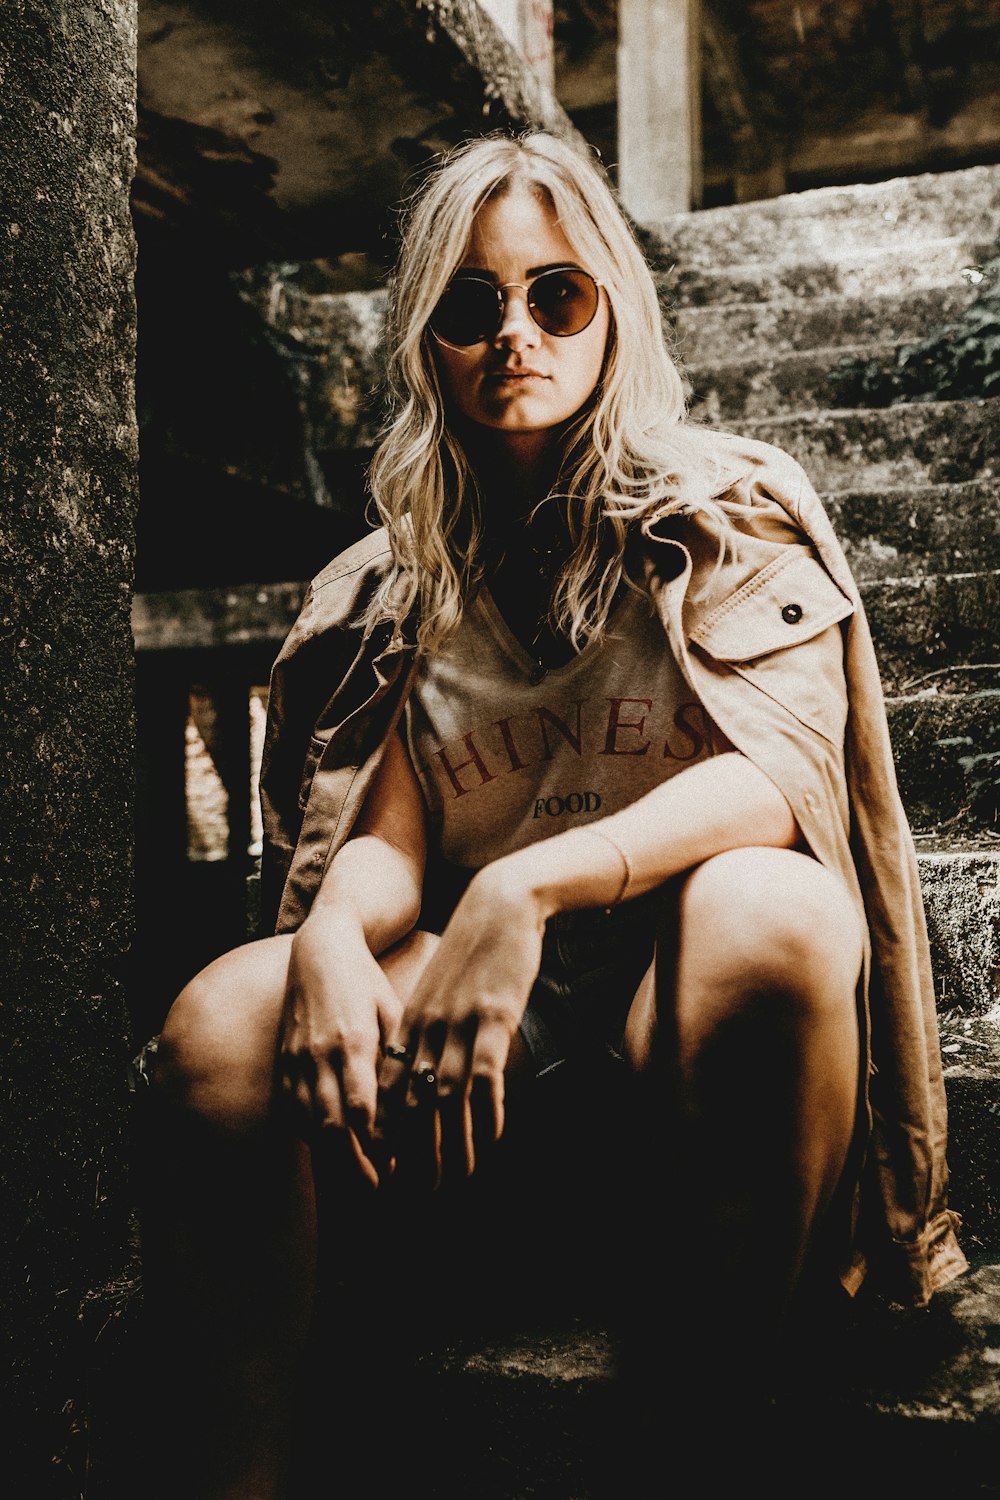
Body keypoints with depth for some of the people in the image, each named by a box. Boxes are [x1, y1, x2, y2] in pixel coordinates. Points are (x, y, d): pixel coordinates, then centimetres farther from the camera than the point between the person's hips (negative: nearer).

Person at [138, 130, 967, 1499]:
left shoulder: (729, 511, 3)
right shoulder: (395, 584, 12)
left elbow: (783, 769, -13)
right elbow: (387, 836, 5)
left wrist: (530, 888, -29)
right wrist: (334, 932, -21)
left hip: (691, 1021, -1)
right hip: (476, 1034, 2)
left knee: (763, 911, -35)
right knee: (221, 1021, -24)